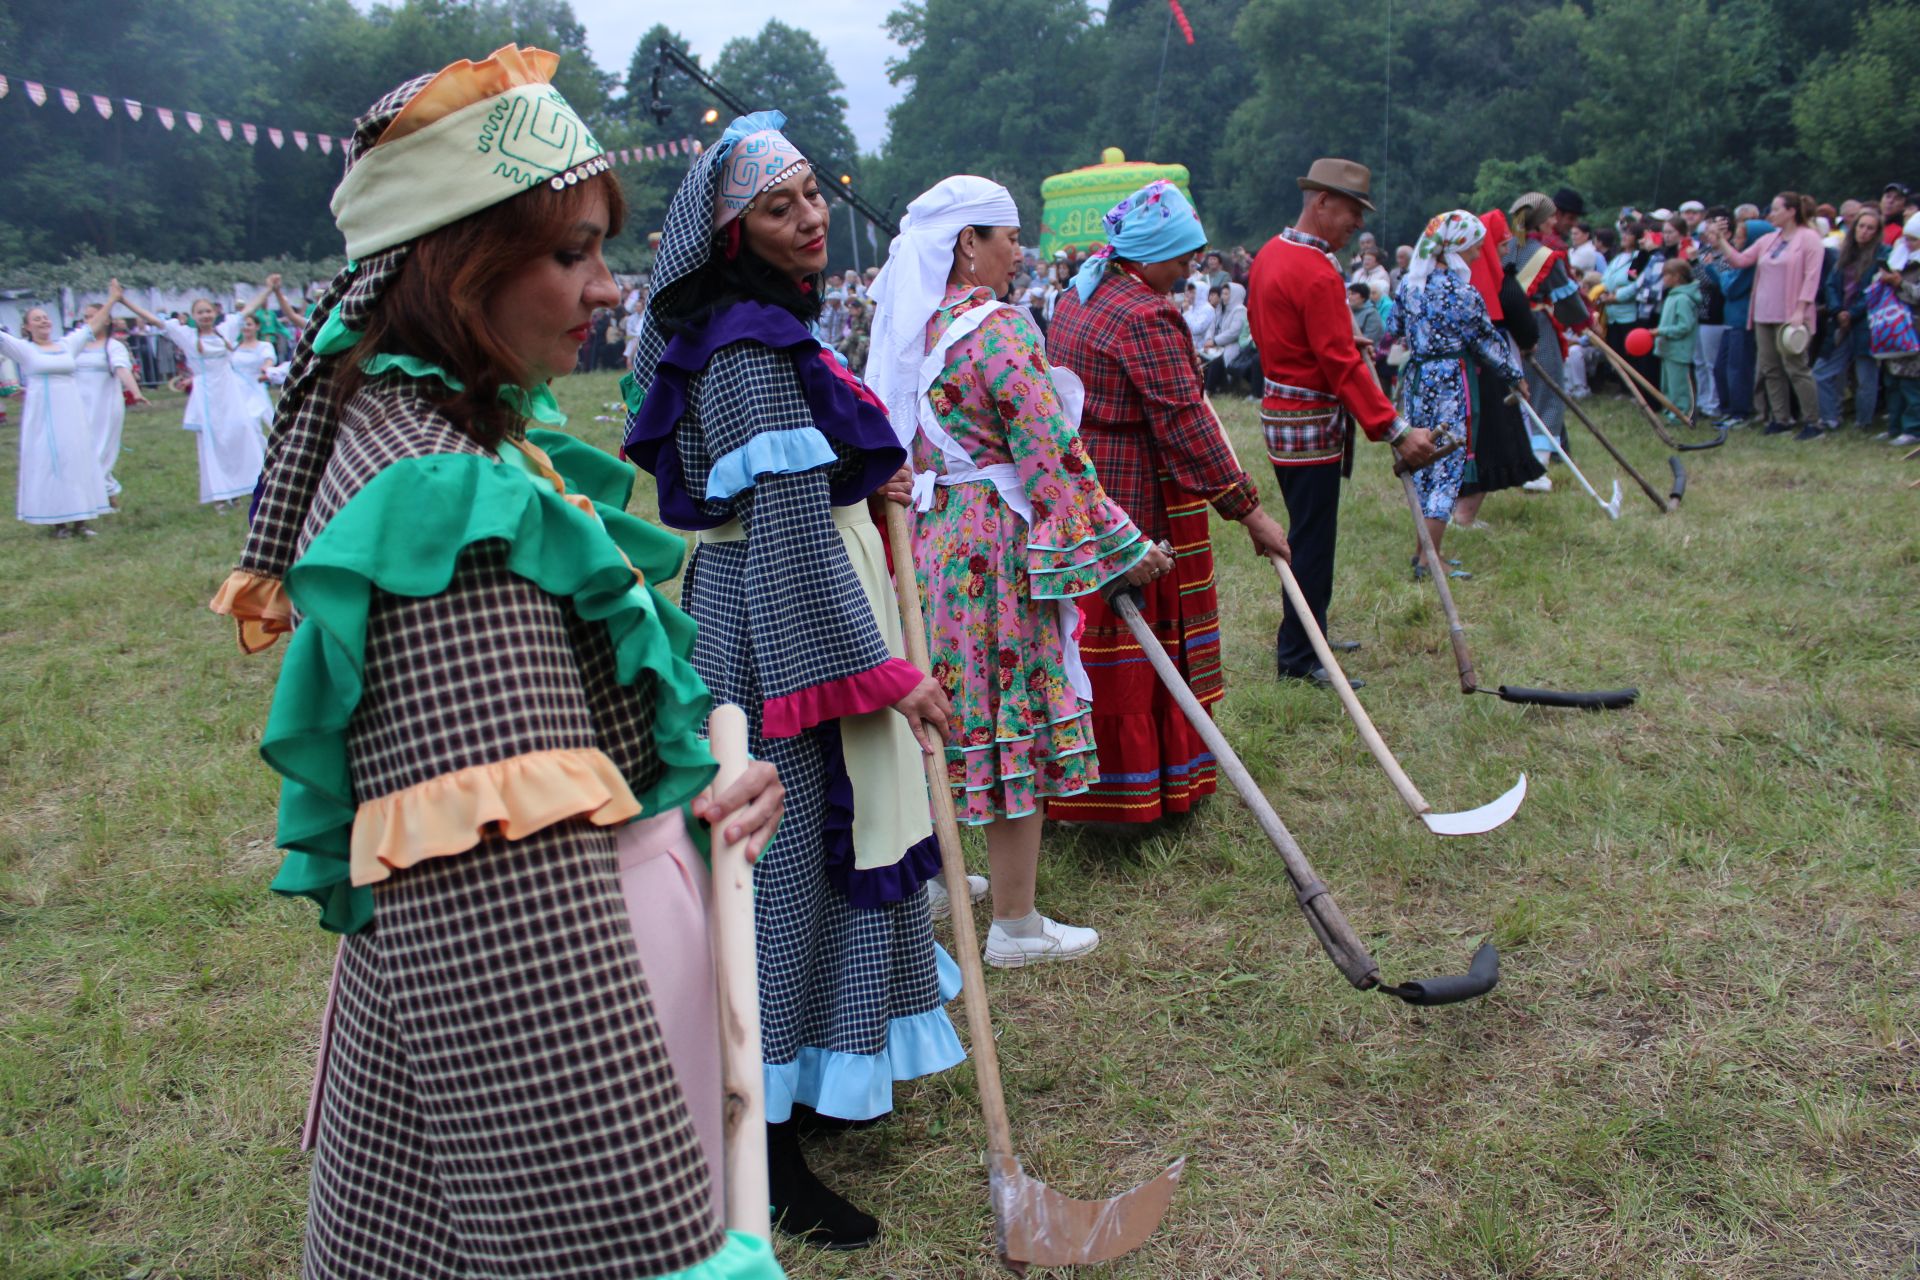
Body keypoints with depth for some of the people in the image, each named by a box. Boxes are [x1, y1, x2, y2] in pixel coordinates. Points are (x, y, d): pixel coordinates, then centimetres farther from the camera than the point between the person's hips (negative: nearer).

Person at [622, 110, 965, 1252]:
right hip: (787, 630, -11)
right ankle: (770, 1154, 11)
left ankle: (808, 1085, 37)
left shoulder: (758, 331, 13)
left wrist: (861, 482, 13)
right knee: (793, 860, -3)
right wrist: (883, 669, -22)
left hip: (753, 612, 11)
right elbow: (792, 531, -24)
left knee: (808, 851, 20)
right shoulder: (752, 353, -20)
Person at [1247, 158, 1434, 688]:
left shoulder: (1270, 254, 8)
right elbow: (1343, 365, -24)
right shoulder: (1317, 274, -21)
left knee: (1308, 533, 19)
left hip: (1280, 410, 10)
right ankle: (1299, 658, 3)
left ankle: (1305, 637, 29)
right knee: (1313, 539, -3)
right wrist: (1396, 431, -23)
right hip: (1312, 422, -10)